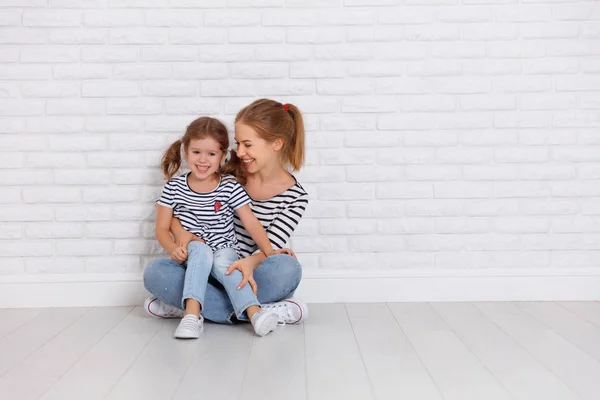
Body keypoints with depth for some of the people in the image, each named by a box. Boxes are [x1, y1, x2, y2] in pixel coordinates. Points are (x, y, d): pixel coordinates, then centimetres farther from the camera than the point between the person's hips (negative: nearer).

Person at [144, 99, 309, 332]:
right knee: (154, 272, -24)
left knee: (288, 268, -33)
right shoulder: (230, 174, -1)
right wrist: (179, 230, -17)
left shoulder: (295, 198, -4)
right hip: (210, 272, 2)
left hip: (249, 279, -2)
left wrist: (250, 262, -37)